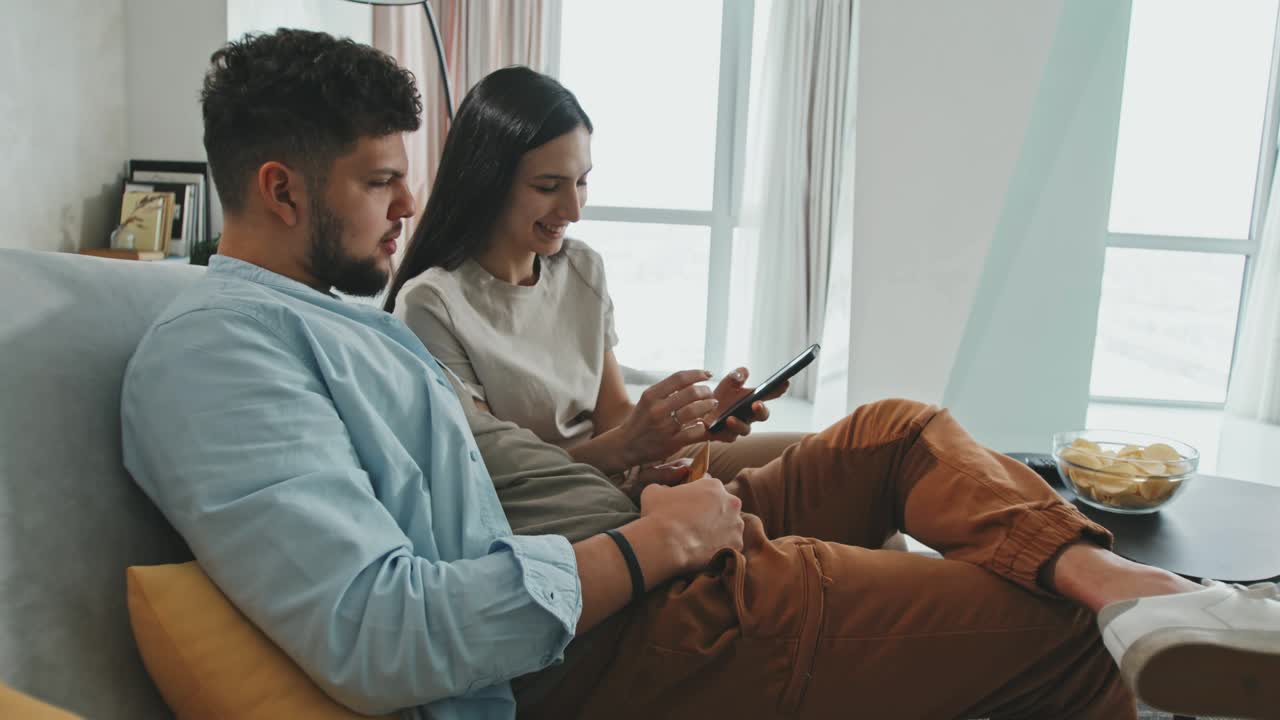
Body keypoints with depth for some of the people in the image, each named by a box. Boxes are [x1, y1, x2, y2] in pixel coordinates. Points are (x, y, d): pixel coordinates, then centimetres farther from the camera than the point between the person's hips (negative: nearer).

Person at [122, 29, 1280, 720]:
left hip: (642, 551, 11)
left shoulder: (338, 317, 20)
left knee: (901, 428, 12)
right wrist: (645, 543, -20)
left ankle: (1119, 582, -6)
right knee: (1050, 624, -10)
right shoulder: (217, 347, -14)